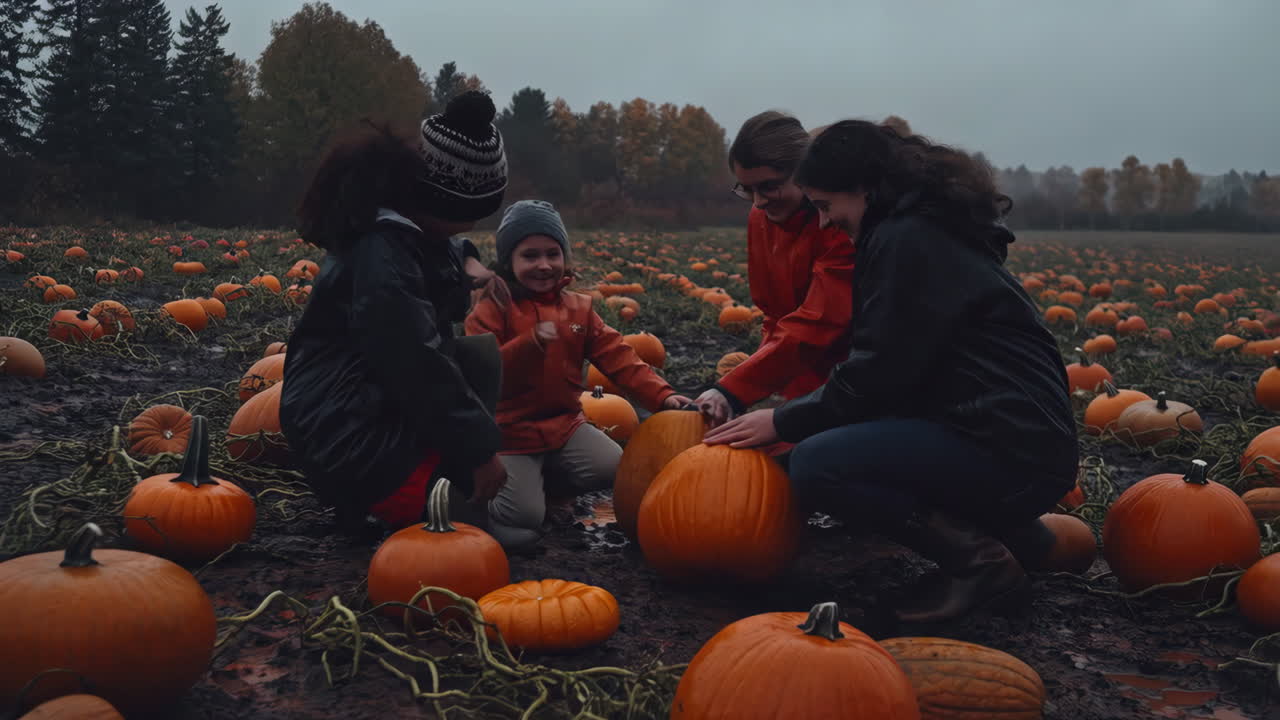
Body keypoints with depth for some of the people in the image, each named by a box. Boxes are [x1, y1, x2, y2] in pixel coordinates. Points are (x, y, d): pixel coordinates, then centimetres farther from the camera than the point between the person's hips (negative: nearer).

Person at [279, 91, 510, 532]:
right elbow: (421, 371, -26)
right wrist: (479, 449, -18)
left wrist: (466, 264, 4)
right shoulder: (381, 260, -27)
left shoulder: (405, 227, 4)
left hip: (377, 403, 10)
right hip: (353, 440, -10)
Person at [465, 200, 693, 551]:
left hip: (564, 424, 6)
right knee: (523, 522, -18)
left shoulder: (578, 308, 5)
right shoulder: (492, 308, -11)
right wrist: (530, 343, -36)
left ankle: (545, 472, 16)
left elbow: (617, 357, -1)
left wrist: (661, 395, -15)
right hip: (510, 432, -5)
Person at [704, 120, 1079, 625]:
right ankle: (1014, 536, 15)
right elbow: (888, 365, 19)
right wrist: (794, 417, 15)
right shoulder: (931, 228, 19)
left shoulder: (905, 240, -13)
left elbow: (879, 373, -16)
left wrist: (784, 422, -4)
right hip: (1026, 436, 11)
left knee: (815, 465, -19)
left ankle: (980, 559, -8)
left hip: (1015, 452, -11)